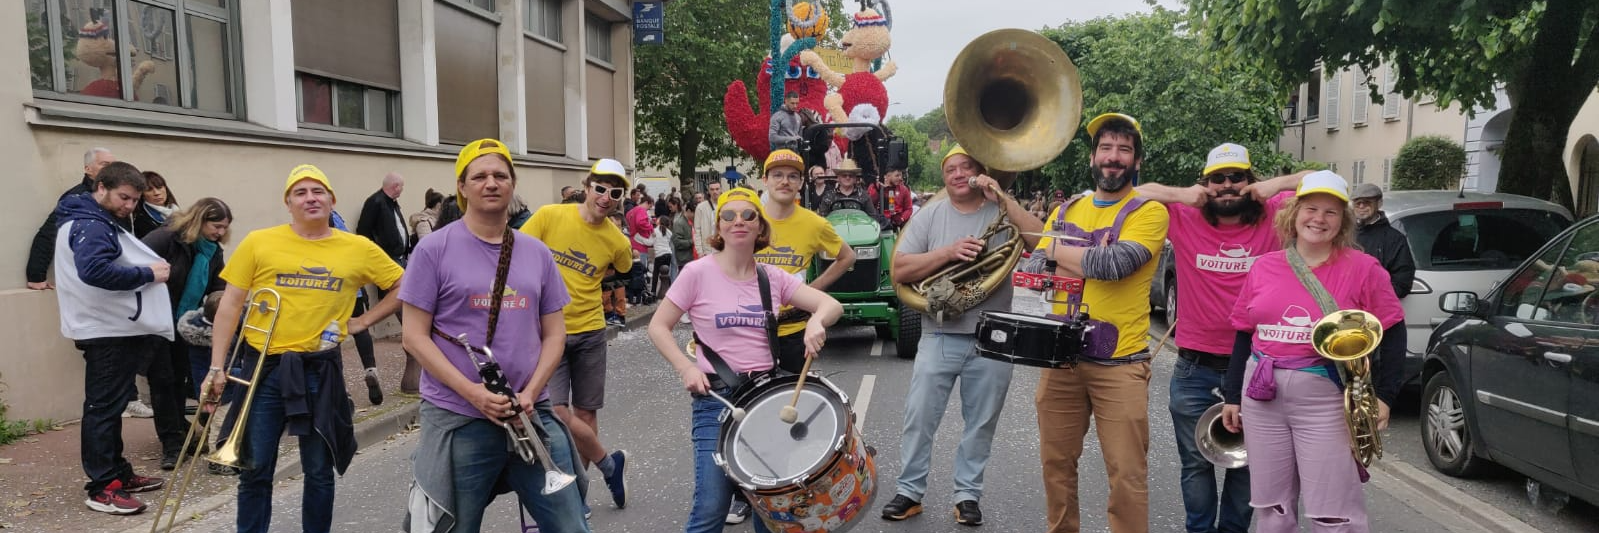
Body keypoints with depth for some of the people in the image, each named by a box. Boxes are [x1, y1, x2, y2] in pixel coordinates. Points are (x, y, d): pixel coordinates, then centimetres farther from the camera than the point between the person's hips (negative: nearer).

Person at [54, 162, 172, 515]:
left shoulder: (100, 223, 17)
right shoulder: (91, 225, -16)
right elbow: (94, 270, -32)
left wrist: (149, 267, 2)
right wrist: (147, 274, -24)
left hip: (119, 327, 11)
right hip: (107, 330, -10)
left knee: (111, 406, 16)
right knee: (103, 407, -5)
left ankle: (118, 472, 26)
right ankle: (102, 488, 0)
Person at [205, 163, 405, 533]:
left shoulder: (359, 249, 1)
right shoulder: (258, 242, -1)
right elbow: (231, 304, 2)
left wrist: (362, 322, 3)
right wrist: (216, 366, -1)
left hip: (320, 370, 0)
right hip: (263, 368, 0)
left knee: (319, 472, 11)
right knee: (255, 470, 8)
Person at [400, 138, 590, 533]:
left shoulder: (538, 253, 8)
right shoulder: (435, 250, -3)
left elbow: (554, 334, 9)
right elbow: (415, 336, -6)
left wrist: (530, 393, -7)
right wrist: (472, 392, -16)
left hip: (531, 415, 3)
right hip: (457, 421, -3)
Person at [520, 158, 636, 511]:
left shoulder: (617, 242, -4)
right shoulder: (549, 216, -9)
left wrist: (580, 282, 9)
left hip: (589, 332, 2)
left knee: (585, 414, 8)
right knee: (556, 412, -11)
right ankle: (609, 463, 12)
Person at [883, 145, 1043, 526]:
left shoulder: (1002, 212, 3)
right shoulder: (930, 217, 3)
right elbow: (899, 271, -4)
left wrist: (1003, 199, -15)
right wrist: (948, 251, -17)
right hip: (939, 338, 0)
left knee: (981, 423, 9)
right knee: (919, 417, 4)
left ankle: (968, 494, 23)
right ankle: (909, 491, 17)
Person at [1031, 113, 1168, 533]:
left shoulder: (1148, 212, -4)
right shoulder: (1065, 211, 12)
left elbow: (1115, 264, -20)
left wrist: (1056, 249, -5)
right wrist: (1091, 258, -11)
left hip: (1119, 362, -4)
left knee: (1127, 476, -1)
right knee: (1056, 463, 14)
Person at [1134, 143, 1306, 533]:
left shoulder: (1272, 217, -3)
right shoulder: (1184, 220, -5)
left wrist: (1277, 185, -15)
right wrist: (1180, 195, -16)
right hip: (1194, 369, 0)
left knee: (1247, 461, 16)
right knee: (1197, 462, 13)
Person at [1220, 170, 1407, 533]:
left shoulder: (1362, 268, -4)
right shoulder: (1264, 267, 6)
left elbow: (1392, 333, 0)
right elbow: (1244, 334, 11)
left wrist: (1384, 394, -6)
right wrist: (1232, 395, 12)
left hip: (1326, 399, -4)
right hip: (1262, 398, 4)